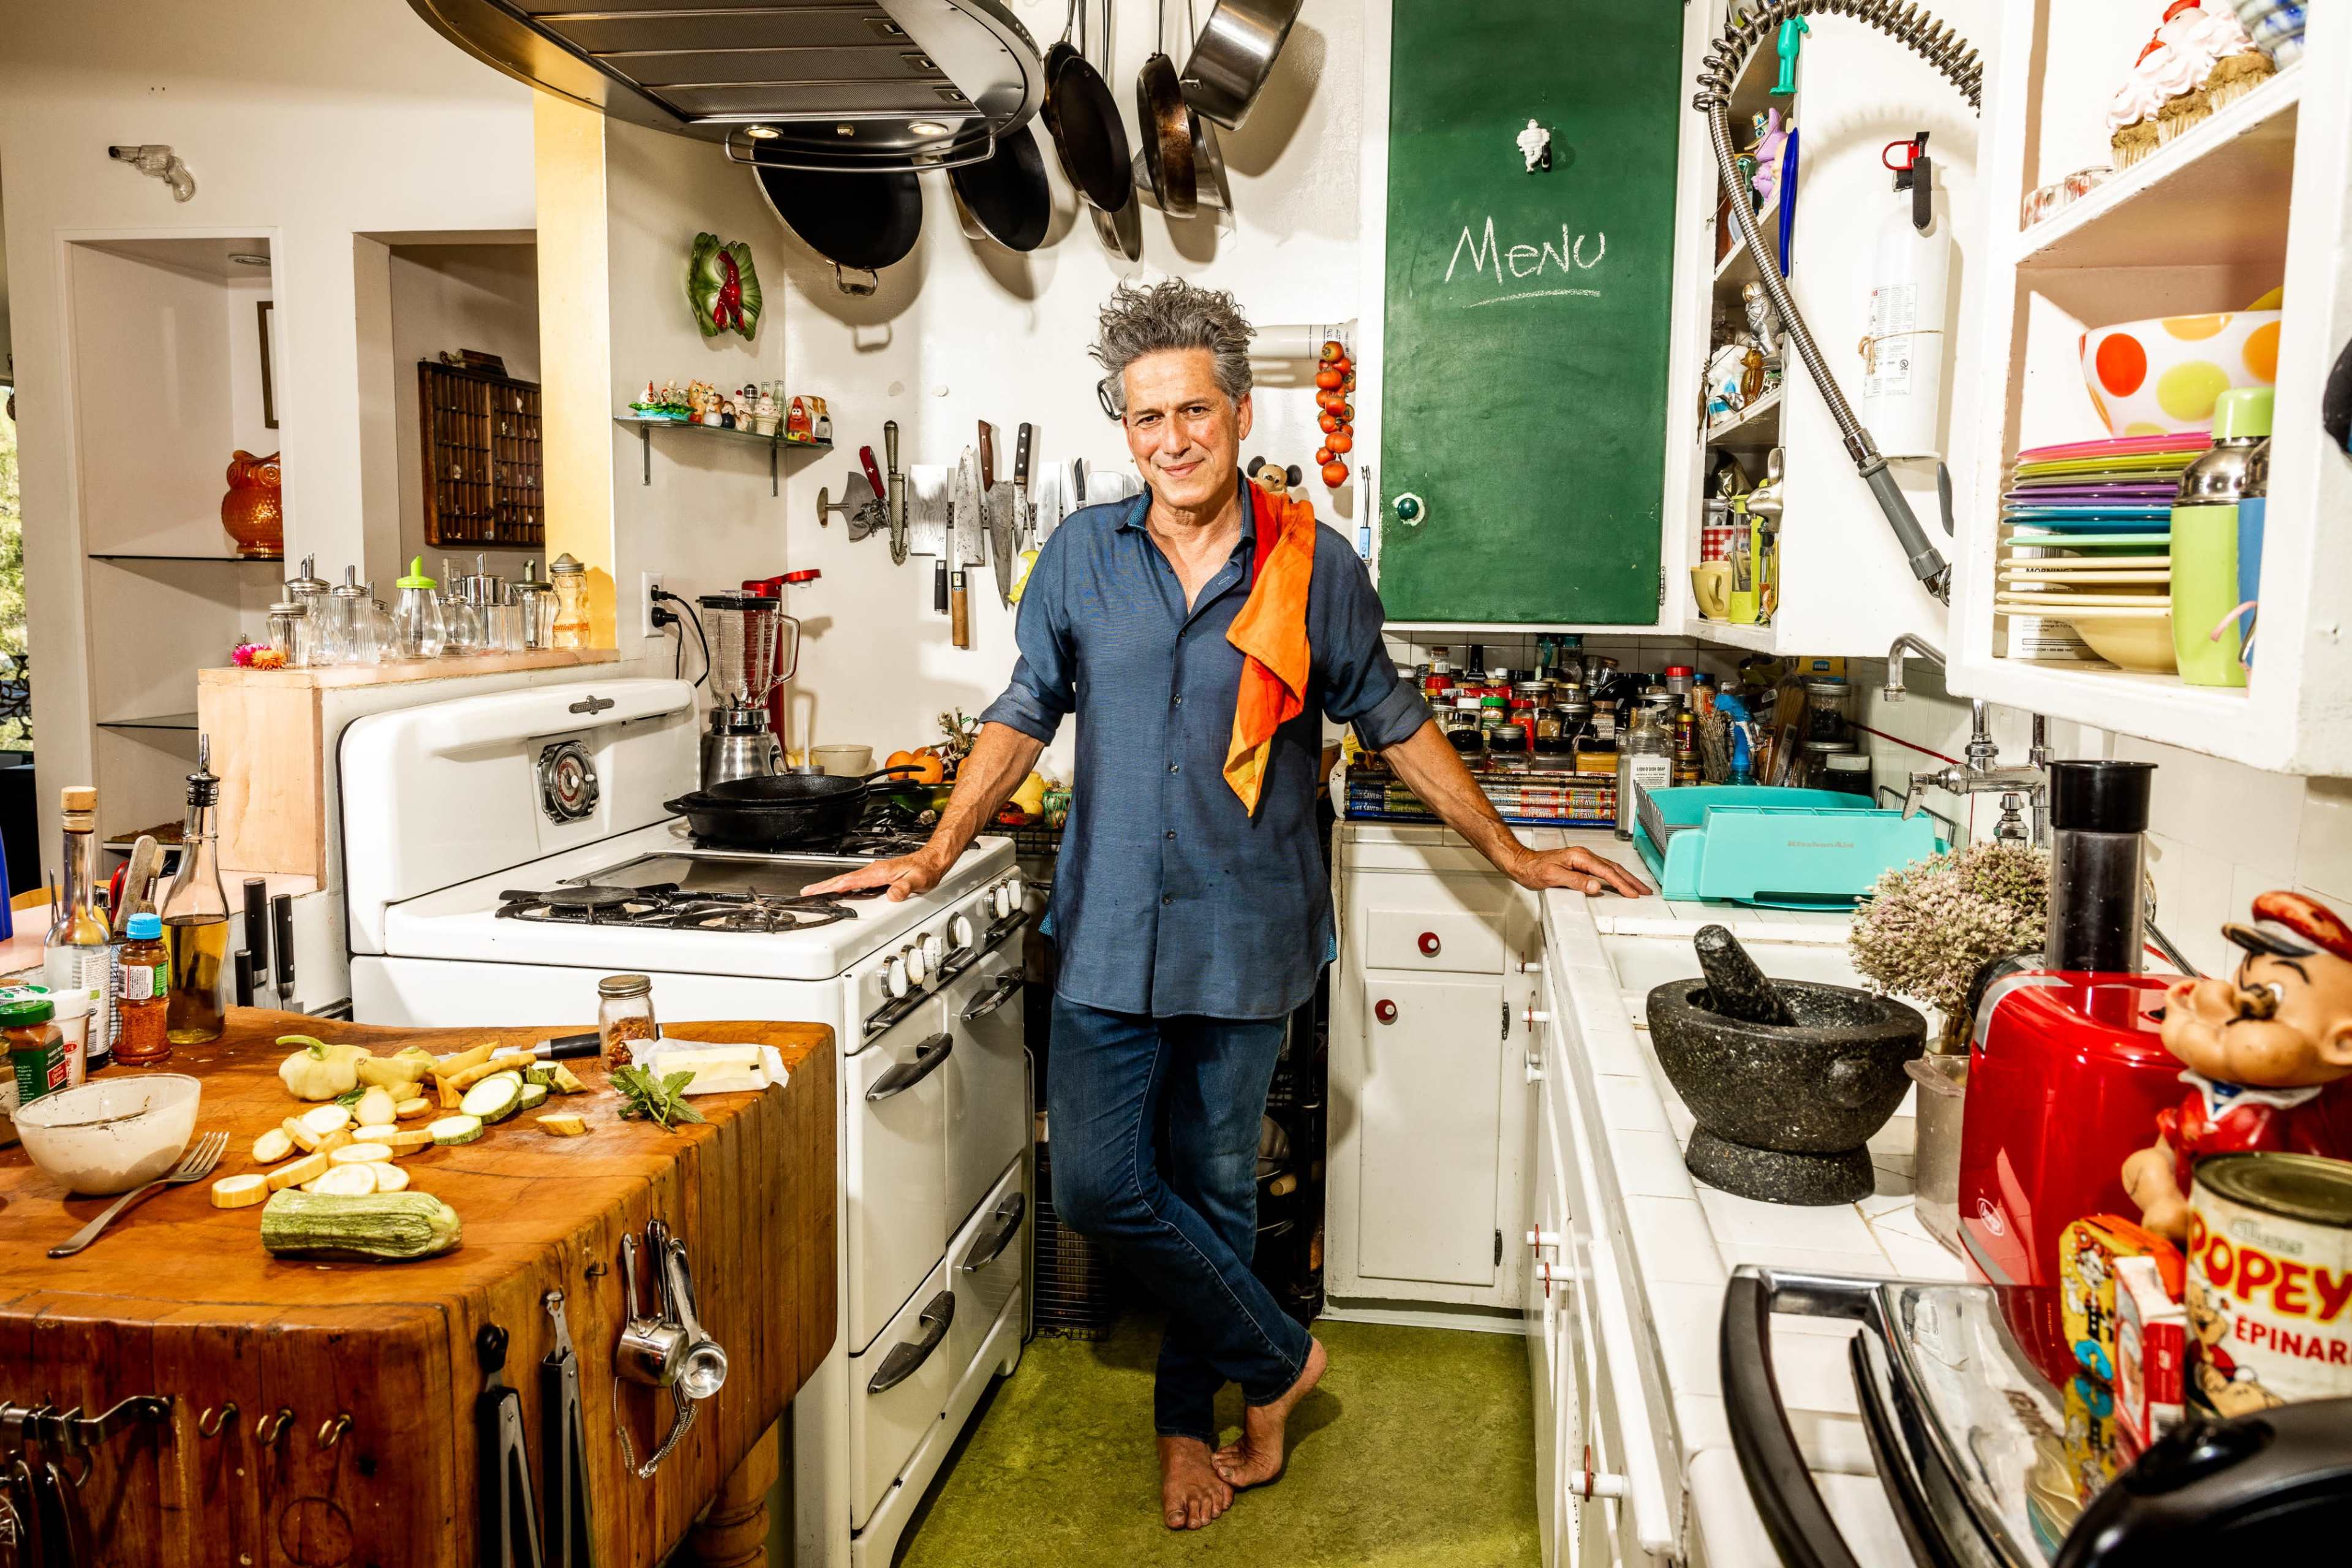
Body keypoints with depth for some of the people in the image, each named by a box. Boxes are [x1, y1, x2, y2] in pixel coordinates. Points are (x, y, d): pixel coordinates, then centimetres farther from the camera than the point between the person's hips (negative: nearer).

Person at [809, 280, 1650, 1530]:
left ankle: (1188, 1420, 34)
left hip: (1245, 935, -1)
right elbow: (1025, 716, 8)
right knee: (1097, 1184, -1)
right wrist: (935, 855, 0)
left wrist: (1512, 856, 7)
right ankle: (1276, 1357, 23)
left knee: (1215, 1189, 11)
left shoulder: (1315, 568, -2)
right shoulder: (1083, 556, 2)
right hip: (1110, 933, 2)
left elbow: (1392, 724, 7)